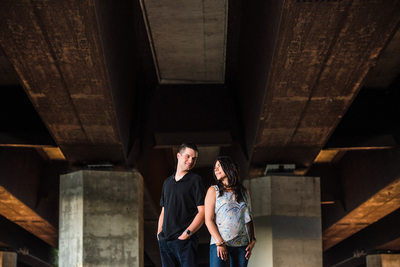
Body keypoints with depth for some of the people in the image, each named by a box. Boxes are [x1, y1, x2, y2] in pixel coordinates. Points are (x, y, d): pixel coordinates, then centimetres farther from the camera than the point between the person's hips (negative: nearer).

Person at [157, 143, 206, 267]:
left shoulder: (195, 180, 1)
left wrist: (187, 233, -14)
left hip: (185, 241, -5)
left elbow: (202, 212, -7)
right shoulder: (167, 182, 18)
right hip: (165, 241, 5)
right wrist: (159, 233, 9)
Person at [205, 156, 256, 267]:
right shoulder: (213, 191, 6)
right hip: (219, 243, -3)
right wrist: (220, 243, -11)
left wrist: (252, 240, 6)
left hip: (242, 245, 3)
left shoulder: (243, 192, 16)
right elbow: (208, 220, -1)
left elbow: (249, 218, 19)